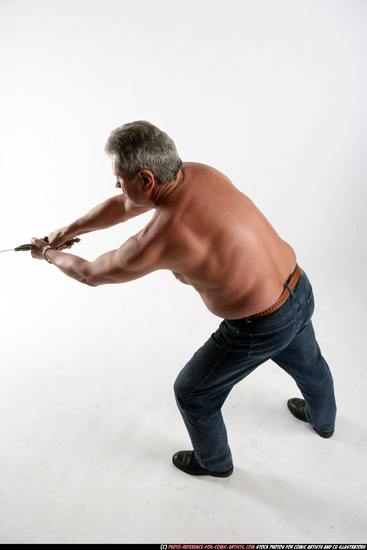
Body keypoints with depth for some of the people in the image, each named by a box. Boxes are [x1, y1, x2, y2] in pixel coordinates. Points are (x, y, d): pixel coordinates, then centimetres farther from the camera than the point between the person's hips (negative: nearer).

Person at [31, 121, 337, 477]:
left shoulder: (156, 241, -29)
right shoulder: (197, 173, -6)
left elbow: (91, 274, -9)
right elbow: (124, 206, 8)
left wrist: (49, 254, 12)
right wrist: (68, 231, 13)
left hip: (258, 331, -8)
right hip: (301, 292, 8)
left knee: (192, 393, 18)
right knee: (307, 363, 37)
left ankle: (214, 461, 49)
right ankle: (323, 420, 70)